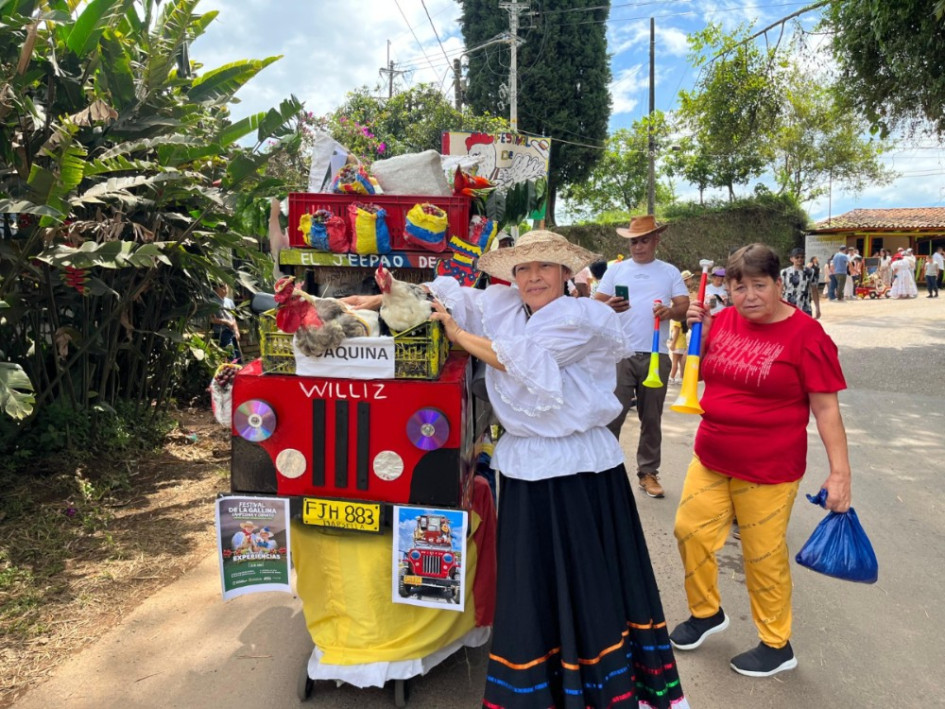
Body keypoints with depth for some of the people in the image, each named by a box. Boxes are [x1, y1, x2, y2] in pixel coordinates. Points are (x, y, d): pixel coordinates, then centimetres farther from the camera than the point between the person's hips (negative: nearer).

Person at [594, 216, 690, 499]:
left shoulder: (670, 272, 9)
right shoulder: (615, 269, 7)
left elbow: (685, 307, 3)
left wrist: (670, 311, -20)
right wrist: (608, 307, -21)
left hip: (656, 355, 2)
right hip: (621, 354, -1)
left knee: (652, 418, 10)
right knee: (612, 415, -4)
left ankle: (648, 472, 20)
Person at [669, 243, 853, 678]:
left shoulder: (805, 333, -14)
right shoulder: (723, 321, 1)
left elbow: (825, 407, -13)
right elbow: (701, 373, 14)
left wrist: (839, 471, -15)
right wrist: (699, 331, -2)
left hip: (768, 470, -6)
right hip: (711, 458, 6)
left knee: (763, 556, 7)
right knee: (690, 530, 13)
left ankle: (777, 646, 30)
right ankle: (706, 613, 39)